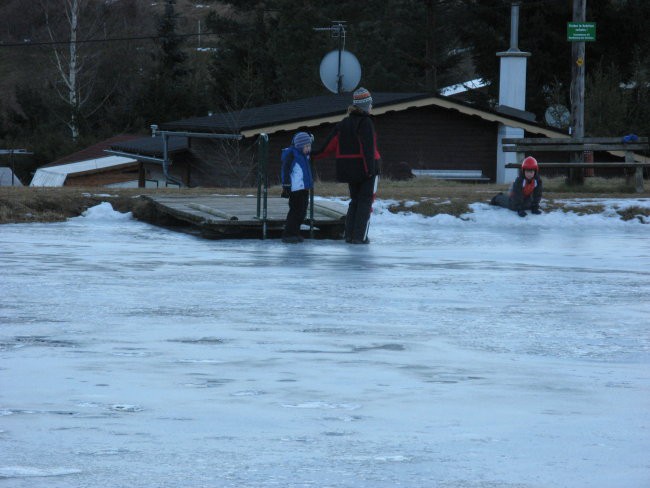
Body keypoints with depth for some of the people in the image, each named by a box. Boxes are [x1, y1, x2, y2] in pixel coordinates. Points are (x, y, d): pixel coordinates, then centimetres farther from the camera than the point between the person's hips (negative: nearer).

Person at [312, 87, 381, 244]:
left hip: (350, 169, 6)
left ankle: (349, 234, 12)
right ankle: (359, 236, -5)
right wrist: (371, 168, -22)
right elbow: (368, 147, -20)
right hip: (367, 169, -6)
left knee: (354, 200, 16)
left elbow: (331, 143, 5)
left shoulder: (344, 123, 7)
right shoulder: (366, 123, -13)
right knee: (365, 201, 0)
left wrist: (316, 155, 13)